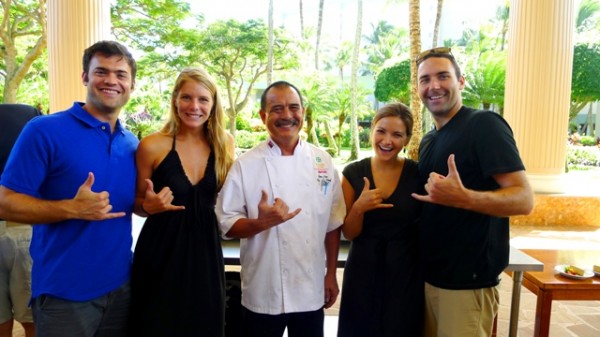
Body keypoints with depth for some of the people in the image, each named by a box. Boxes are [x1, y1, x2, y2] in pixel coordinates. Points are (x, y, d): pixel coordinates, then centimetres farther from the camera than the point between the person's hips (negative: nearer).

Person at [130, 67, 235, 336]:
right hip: (161, 252, -3)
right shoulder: (152, 146, -9)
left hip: (206, 251, 3)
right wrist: (150, 206, -19)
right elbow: (137, 205, 2)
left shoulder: (224, 144, 0)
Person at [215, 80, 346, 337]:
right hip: (264, 294, -2)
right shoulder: (245, 165, -9)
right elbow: (227, 225, -7)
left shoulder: (323, 161, 0)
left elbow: (332, 224, 6)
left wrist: (331, 274, 6)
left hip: (312, 292, 3)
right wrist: (262, 222, -25)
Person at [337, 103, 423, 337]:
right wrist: (359, 208, -21)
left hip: (406, 274, -1)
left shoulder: (418, 173, -7)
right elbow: (349, 234, -3)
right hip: (363, 273, 1)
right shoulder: (353, 173, -5)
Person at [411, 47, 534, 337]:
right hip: (428, 275, 7)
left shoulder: (484, 124, -13)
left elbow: (524, 199, -20)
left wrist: (462, 198, -36)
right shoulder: (428, 141, 10)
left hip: (467, 281, -7)